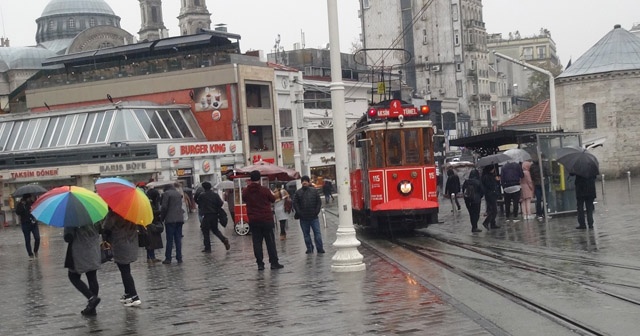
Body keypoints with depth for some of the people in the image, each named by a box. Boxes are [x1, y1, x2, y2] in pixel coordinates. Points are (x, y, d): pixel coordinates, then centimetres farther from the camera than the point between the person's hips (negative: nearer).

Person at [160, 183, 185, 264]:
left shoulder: (166, 194, -4)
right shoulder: (179, 194, 14)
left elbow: (164, 207, -9)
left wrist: (162, 217, 3)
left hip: (170, 219, -5)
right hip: (179, 219, 5)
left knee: (169, 239, -2)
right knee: (178, 239, 8)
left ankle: (168, 258, 0)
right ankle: (179, 258, 8)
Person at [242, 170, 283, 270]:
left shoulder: (246, 191, -3)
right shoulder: (265, 190, -11)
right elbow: (273, 199, 4)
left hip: (253, 221, 3)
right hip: (266, 220, -2)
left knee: (257, 242, 6)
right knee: (270, 242, 4)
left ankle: (260, 264, 4)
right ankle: (274, 263, 5)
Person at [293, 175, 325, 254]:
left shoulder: (314, 191, 4)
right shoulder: (298, 192, 4)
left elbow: (319, 202, 5)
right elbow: (295, 204, 2)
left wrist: (316, 212, -5)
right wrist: (299, 213, -8)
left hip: (314, 217, -1)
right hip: (303, 218, 1)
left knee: (317, 233, -2)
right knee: (306, 234, 7)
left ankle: (320, 248, 2)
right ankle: (309, 248, 17)